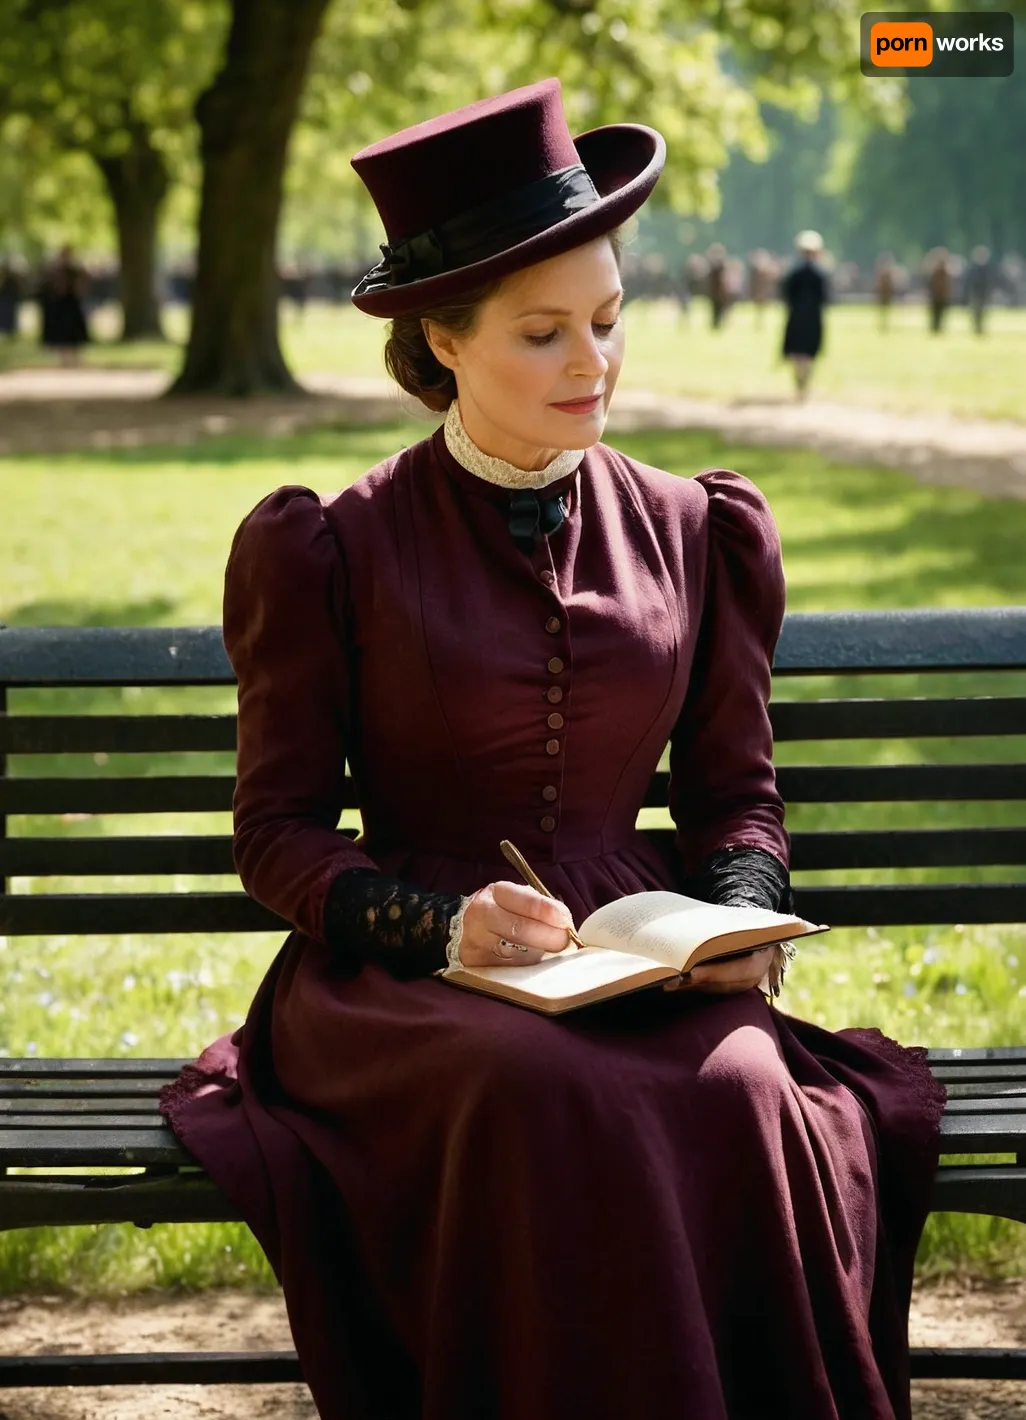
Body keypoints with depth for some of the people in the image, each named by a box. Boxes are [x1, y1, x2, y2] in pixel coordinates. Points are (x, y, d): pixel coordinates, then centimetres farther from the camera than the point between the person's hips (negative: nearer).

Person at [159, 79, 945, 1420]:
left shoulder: (693, 535, 12)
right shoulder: (333, 552, 3)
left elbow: (735, 789, 17)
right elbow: (279, 829, 4)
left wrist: (736, 917, -5)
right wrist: (441, 925, -14)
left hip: (646, 977, 2)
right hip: (407, 982, -2)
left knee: (742, 1093, -33)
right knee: (551, 1101, -37)